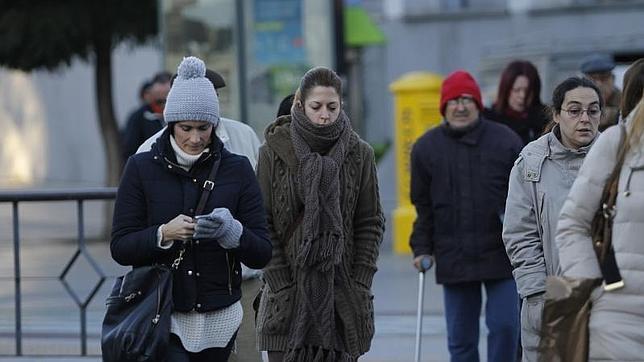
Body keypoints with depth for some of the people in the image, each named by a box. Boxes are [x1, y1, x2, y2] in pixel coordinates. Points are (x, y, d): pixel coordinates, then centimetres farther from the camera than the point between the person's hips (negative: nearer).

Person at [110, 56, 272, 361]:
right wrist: (164, 234, -20)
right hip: (160, 314, -2)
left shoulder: (236, 170, 3)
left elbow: (262, 253, 0)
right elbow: (120, 247, -2)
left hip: (218, 319, 2)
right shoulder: (142, 168, 1)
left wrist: (231, 232, -21)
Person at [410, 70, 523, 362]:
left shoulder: (506, 141, -1)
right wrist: (422, 248, 3)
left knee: (504, 327, -5)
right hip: (453, 258, 2)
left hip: (501, 257, -2)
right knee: (460, 338, 7)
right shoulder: (426, 148, 5)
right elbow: (423, 205, 10)